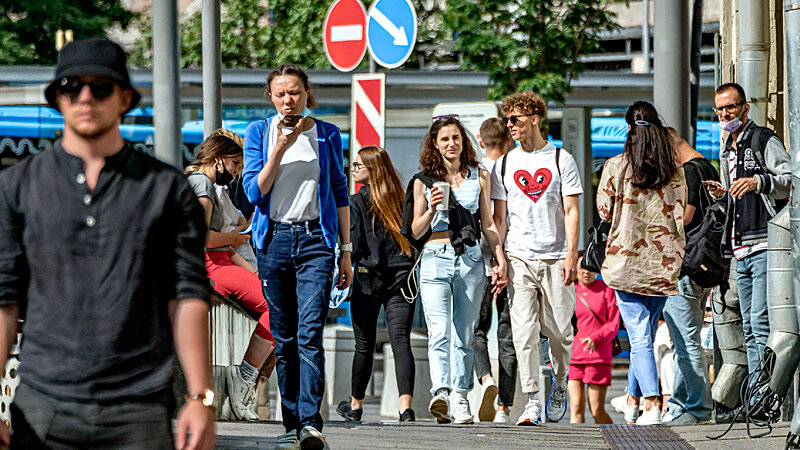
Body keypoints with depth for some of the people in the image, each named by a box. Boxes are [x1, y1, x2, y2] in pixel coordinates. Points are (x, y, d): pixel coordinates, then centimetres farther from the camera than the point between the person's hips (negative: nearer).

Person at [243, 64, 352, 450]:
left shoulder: (326, 135, 8)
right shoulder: (259, 133, 7)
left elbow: (340, 193, 12)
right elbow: (255, 191, -2)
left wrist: (346, 250, 8)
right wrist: (280, 148, -13)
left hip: (315, 238, -1)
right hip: (274, 239, 1)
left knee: (310, 333, -14)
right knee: (283, 338, 5)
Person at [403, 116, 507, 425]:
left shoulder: (479, 177, 12)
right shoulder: (423, 182, 7)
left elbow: (487, 224, 16)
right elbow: (416, 232, 7)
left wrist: (500, 259, 6)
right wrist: (432, 209, -11)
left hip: (470, 260, 2)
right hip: (435, 260, -2)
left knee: (465, 336, 4)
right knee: (439, 332, -18)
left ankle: (461, 398, 11)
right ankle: (440, 392, -32)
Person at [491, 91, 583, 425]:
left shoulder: (561, 160, 4)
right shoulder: (504, 165, 11)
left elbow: (571, 212, 0)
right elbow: (499, 217, 11)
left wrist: (572, 254, -10)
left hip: (556, 258, -1)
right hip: (519, 258, 1)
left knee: (558, 331, 2)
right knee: (524, 330, -9)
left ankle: (559, 384, 27)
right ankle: (532, 402, -9)